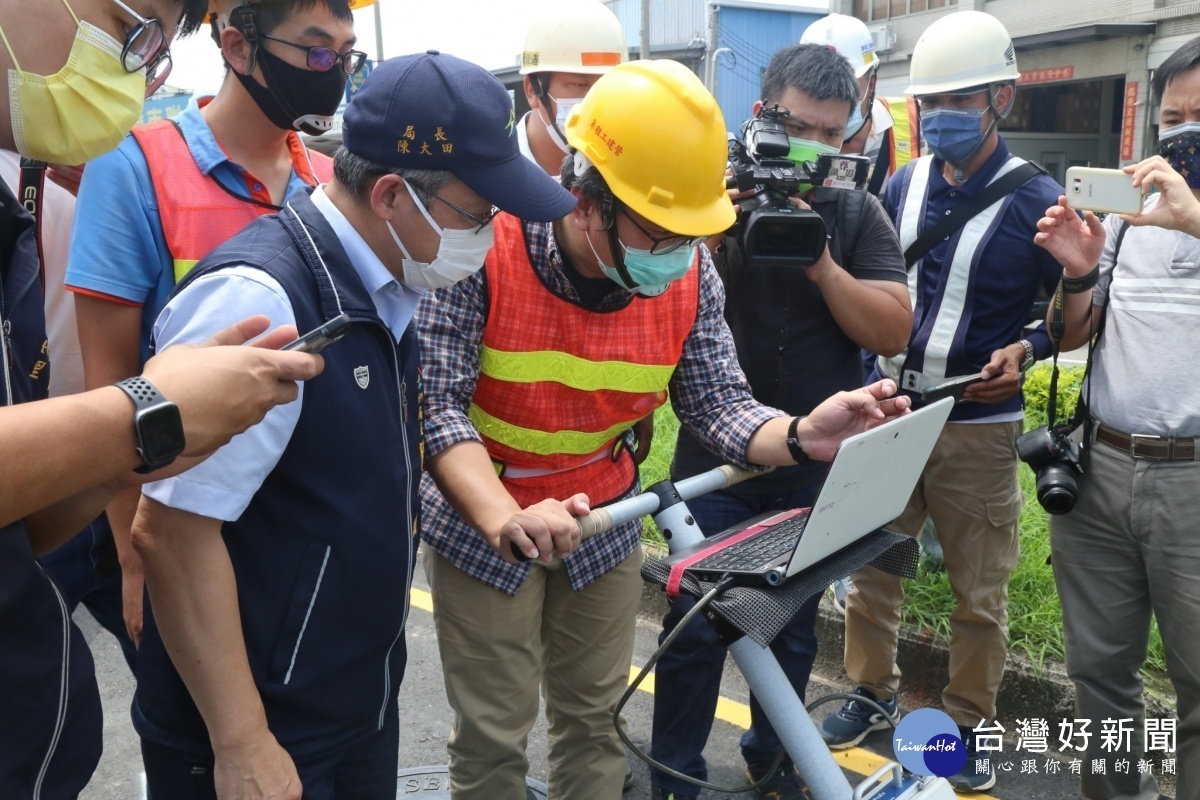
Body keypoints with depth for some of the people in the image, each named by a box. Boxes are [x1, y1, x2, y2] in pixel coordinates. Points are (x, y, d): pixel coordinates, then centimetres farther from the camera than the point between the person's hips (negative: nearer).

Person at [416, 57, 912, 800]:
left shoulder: (691, 272, -13)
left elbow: (719, 403, -12)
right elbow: (435, 402, -27)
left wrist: (801, 436, -34)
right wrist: (503, 519, -43)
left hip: (603, 521, 4)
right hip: (481, 520, -3)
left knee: (594, 714, 19)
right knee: (495, 737, 10)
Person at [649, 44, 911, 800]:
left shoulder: (860, 214, 0)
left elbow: (893, 332, -9)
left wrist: (819, 260, -20)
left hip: (820, 467, 2)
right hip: (716, 458, -2)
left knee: (793, 628, 16)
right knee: (696, 628, 4)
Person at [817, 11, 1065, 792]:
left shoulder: (1034, 199, -8)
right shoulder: (903, 185, 6)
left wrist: (1027, 348, -19)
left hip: (978, 427, -4)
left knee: (980, 592, 9)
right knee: (869, 566, 14)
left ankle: (971, 722, 29)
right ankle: (873, 693, 35)